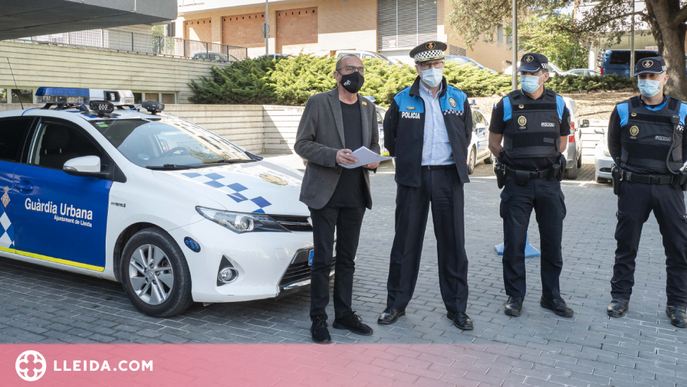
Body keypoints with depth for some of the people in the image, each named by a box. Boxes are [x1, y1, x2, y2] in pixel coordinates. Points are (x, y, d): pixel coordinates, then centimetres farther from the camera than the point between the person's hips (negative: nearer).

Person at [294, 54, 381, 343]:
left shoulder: (369, 108, 14)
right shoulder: (318, 102, -2)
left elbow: (374, 143, 23)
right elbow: (302, 144, -5)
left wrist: (373, 159, -1)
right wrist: (333, 155, -20)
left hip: (356, 194, 5)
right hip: (325, 192, -5)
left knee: (347, 259, 12)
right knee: (323, 259, -1)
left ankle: (344, 314, 24)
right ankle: (318, 318, 11)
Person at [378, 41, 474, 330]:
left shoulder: (458, 99, 7)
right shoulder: (402, 100, 2)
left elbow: (466, 134, 21)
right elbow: (389, 137, 13)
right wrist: (405, 160, 10)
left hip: (448, 177, 1)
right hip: (413, 178, -1)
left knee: (453, 243, 4)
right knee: (406, 242, 5)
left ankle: (456, 307, 16)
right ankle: (396, 304, 18)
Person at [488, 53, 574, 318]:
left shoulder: (558, 105, 5)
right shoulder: (506, 105, -2)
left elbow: (562, 142, 18)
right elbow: (494, 143, 8)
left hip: (549, 183, 2)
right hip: (517, 184, -2)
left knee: (552, 242, 7)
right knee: (514, 242, 2)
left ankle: (551, 296, 22)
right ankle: (515, 296, 16)